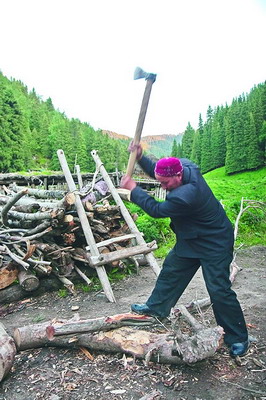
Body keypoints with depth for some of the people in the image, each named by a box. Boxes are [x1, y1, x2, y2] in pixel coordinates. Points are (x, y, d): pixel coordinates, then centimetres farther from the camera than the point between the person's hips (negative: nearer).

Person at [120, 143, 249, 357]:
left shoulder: (184, 196, -39)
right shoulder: (184, 165, -13)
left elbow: (156, 210, -22)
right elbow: (156, 172, 9)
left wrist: (133, 189, -12)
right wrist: (141, 158, -5)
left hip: (214, 244, -10)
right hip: (191, 239, 10)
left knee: (219, 290, -4)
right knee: (171, 271, 17)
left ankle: (238, 338, 16)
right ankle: (156, 308, 37)